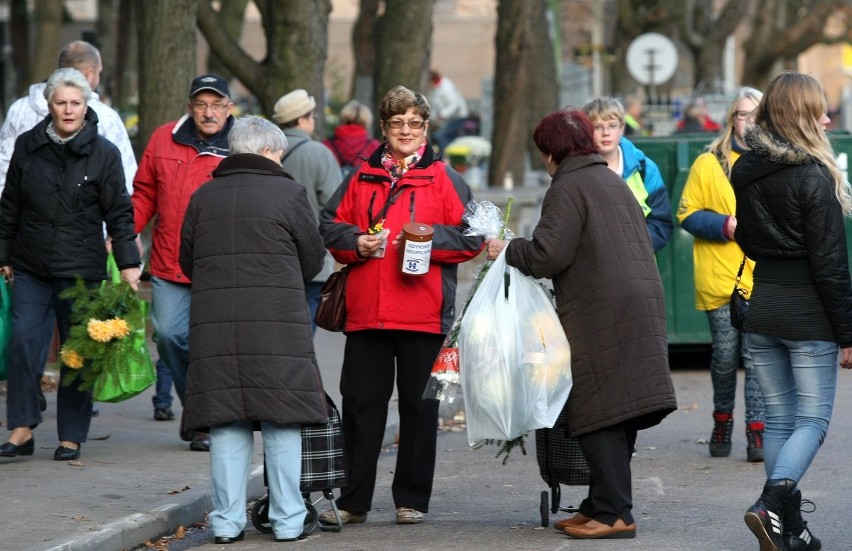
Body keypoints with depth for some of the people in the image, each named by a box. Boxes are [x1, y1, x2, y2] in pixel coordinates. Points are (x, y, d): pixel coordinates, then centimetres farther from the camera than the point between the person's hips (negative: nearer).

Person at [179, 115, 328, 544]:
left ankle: (227, 520, 5)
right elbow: (313, 258, 6)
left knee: (226, 424, 6)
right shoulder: (288, 193, -2)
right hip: (278, 322, -3)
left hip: (214, 324, 3)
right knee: (282, 421, 4)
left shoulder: (203, 197, 7)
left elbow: (187, 262, 13)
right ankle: (287, 520, 6)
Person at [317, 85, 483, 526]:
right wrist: (355, 242, -4)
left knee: (419, 406, 4)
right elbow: (329, 225, 16)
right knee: (361, 405, 4)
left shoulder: (444, 179, 4)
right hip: (365, 311, 2)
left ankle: (412, 500, 13)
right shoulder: (362, 178, 13)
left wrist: (429, 239, -15)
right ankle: (353, 501, 11)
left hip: (423, 314, -2)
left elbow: (472, 237, -1)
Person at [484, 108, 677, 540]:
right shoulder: (614, 182, 21)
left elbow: (547, 256, -15)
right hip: (642, 306, 9)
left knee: (599, 413, -7)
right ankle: (604, 505, 17)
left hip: (603, 317, -9)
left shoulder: (569, 188, -7)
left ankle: (613, 512, -10)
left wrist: (507, 250, 3)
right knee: (615, 414, 12)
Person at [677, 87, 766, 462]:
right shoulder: (709, 164, 4)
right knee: (725, 357, 6)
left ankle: (757, 431, -2)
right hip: (720, 278, 0)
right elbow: (687, 215, 1)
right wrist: (726, 224, -13)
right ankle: (722, 421, 26)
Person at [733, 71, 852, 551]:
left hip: (762, 311, 6)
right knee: (813, 420, -1)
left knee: (779, 420, 11)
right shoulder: (813, 176, -15)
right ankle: (772, 503, -21)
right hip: (809, 314, -6)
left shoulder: (746, 172, 5)